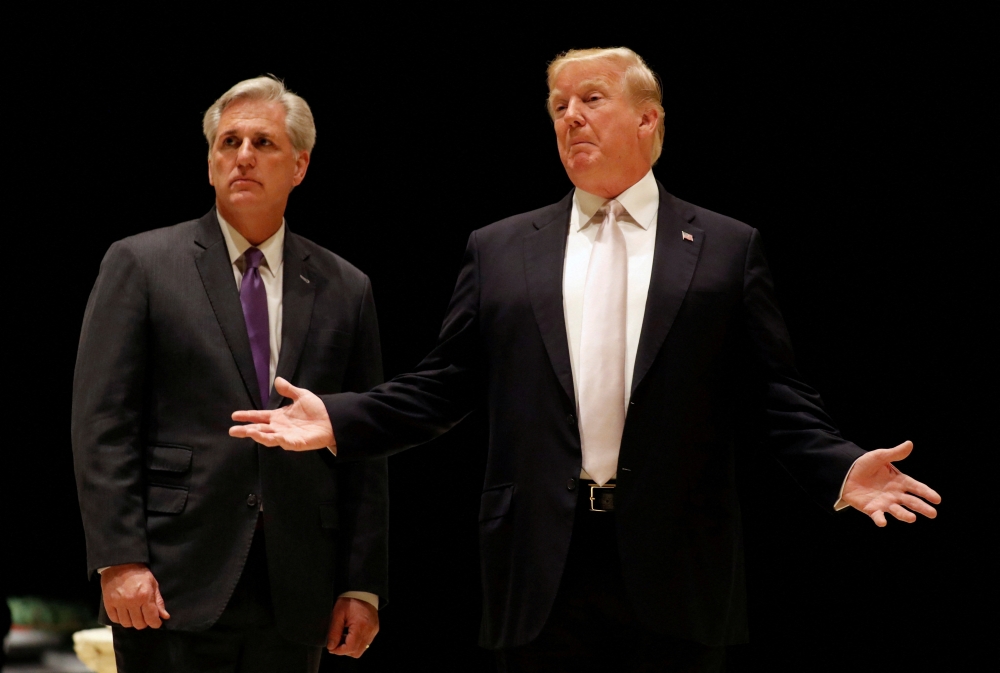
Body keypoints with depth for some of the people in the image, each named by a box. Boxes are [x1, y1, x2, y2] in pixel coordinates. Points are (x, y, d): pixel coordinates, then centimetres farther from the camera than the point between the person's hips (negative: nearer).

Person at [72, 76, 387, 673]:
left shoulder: (346, 290, 12)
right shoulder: (141, 264, 4)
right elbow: (102, 423, -2)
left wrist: (362, 585, 4)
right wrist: (119, 559, -12)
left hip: (296, 599, 3)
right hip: (173, 588, -3)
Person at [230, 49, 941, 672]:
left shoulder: (728, 248, 9)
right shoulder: (500, 250, 14)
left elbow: (774, 396, 3)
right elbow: (444, 385, 10)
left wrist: (842, 470, -14)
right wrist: (339, 420, -3)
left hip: (676, 574, -1)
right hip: (542, 573, 1)